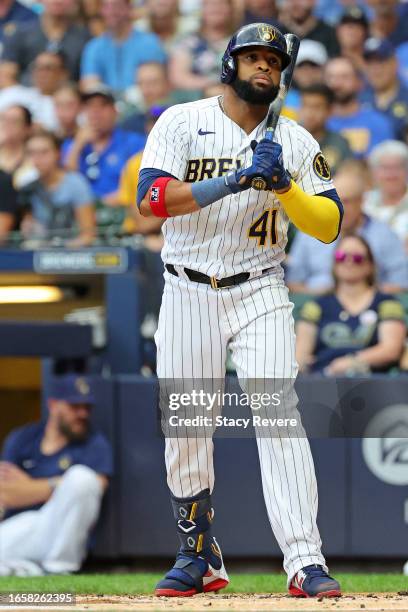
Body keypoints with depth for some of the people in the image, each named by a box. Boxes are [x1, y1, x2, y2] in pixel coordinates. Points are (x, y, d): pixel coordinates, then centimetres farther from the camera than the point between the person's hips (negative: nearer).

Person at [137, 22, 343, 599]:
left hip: (260, 295, 0)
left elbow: (328, 226, 0)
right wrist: (235, 180, -24)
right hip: (188, 294, 0)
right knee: (183, 428, 1)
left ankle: (305, 562, -21)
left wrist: (284, 186, -17)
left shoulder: (295, 141, 5)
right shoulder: (183, 123, -1)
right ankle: (199, 557, 19)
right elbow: (152, 197, -16)